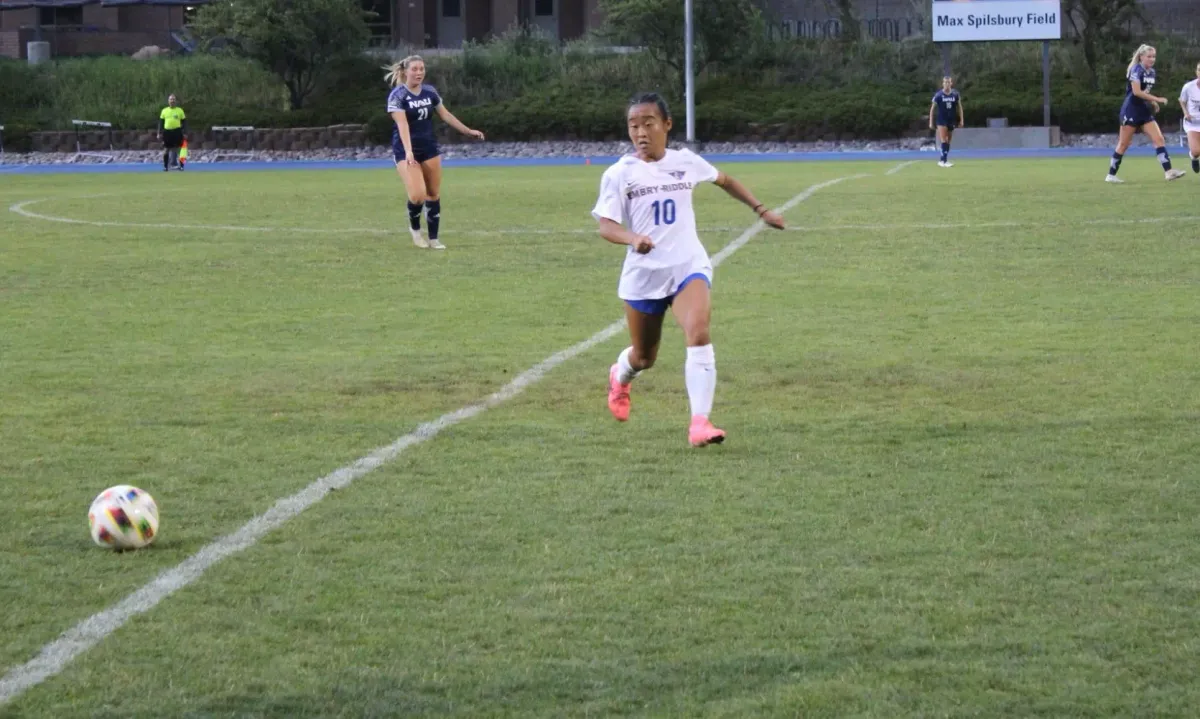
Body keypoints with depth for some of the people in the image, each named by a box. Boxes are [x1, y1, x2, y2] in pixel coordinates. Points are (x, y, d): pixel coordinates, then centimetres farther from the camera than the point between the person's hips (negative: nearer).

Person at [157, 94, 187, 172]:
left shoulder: (180, 110, 6)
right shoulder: (164, 111, 10)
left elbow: (184, 122, 7)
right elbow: (161, 122, 11)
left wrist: (185, 133, 0)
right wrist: (159, 133, 4)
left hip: (177, 131, -1)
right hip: (167, 132, 1)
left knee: (175, 149, 0)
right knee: (166, 150, 2)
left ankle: (174, 163, 7)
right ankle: (165, 166, 8)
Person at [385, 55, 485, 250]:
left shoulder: (430, 91, 4)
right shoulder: (397, 95, -14)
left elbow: (445, 115, 15)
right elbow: (402, 124, -24)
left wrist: (468, 131, 16)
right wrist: (408, 151, -35)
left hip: (429, 148, 6)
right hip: (406, 151, -6)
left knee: (434, 194, 5)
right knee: (418, 195, -17)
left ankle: (433, 239, 15)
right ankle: (415, 228, 12)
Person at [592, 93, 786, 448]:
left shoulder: (686, 162, 2)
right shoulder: (619, 174, -6)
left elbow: (723, 180, 21)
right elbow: (605, 225, -12)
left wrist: (761, 210, 21)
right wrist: (633, 238, -32)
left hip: (688, 265, 0)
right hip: (643, 272, 0)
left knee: (698, 335, -26)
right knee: (644, 357, 15)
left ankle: (700, 422, -30)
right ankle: (620, 377, 53)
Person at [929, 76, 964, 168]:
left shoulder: (956, 94, 0)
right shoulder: (938, 95, -8)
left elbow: (959, 107, 10)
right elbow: (932, 109, -1)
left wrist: (961, 120, 6)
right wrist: (931, 122, -3)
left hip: (952, 120, 4)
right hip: (942, 120, -4)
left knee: (948, 141, 8)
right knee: (944, 140, -15)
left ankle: (943, 160, 16)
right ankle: (944, 160, -19)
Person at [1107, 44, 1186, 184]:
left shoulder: (1151, 72, 11)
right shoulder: (1136, 70, -14)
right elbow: (1137, 91, -25)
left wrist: (1152, 103, 5)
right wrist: (1156, 99, -23)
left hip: (1145, 112, 7)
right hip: (1131, 111, -7)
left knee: (1159, 139, -5)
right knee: (1124, 144, -1)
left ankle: (1168, 172, -12)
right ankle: (1111, 175, 9)